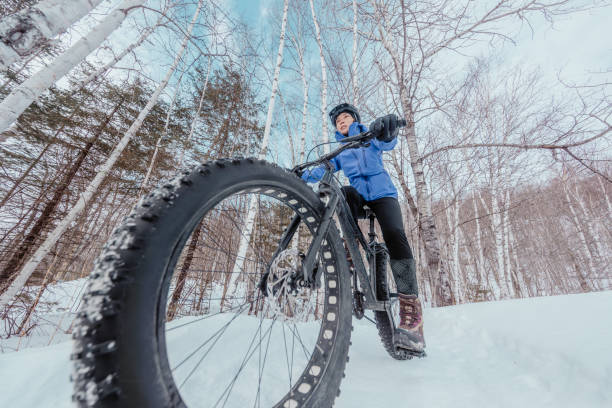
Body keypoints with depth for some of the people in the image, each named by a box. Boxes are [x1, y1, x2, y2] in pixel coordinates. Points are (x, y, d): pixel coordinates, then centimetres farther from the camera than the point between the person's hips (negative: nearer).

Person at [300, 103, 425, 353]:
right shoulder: (341, 152, 24)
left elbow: (387, 142, -9)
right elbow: (325, 169, 7)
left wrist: (388, 131, -34)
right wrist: (302, 175, -10)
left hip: (382, 194, -2)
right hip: (358, 197, 3)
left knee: (394, 235, -26)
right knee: (340, 194, -32)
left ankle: (411, 312, -25)